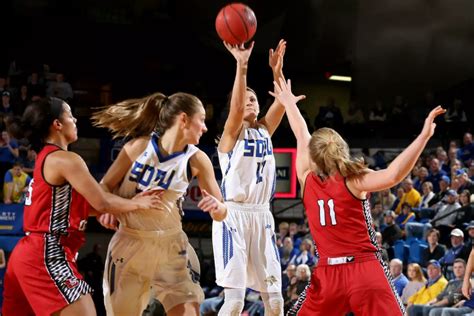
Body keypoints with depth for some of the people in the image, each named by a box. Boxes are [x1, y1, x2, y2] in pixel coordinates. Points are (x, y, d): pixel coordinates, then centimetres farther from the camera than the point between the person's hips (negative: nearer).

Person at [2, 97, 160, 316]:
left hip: (29, 253, 10)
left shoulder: (45, 159, 19)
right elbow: (102, 203, -10)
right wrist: (138, 204, 5)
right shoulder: (65, 159, -10)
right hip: (46, 255, -10)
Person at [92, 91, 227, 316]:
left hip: (171, 246, 1)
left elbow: (220, 214, -1)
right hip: (130, 244, -1)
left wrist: (216, 207, -24)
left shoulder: (196, 160, -5)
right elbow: (105, 187, -1)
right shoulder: (140, 146, -9)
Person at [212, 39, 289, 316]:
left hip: (262, 216, 6)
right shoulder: (231, 134, 0)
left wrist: (277, 69, -15)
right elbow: (236, 108, -20)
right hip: (234, 215, -6)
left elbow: (282, 103, -1)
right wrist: (242, 65, -30)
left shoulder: (265, 130, 14)